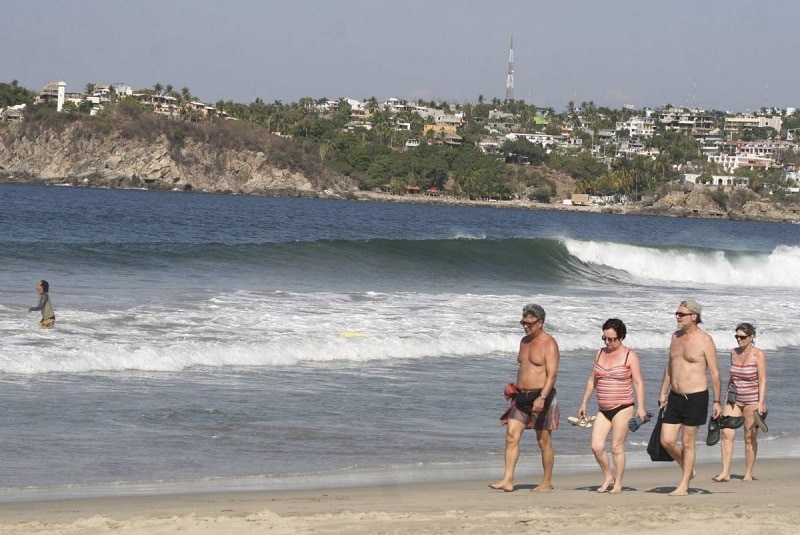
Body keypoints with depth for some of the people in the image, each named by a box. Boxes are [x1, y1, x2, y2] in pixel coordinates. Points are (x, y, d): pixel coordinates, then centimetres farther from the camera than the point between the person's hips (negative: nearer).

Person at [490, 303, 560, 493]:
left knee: (544, 441, 2)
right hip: (521, 397, 7)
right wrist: (515, 387, 16)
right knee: (511, 436, -4)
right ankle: (507, 480, -6)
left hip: (541, 396, -7)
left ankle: (547, 483, 13)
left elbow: (552, 374, -20)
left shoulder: (549, 344, -11)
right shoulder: (524, 341, 14)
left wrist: (542, 398, -30)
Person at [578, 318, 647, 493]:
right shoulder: (600, 353, 12)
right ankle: (608, 477, 16)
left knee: (617, 447, -4)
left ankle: (618, 484, 8)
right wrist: (584, 403, 17)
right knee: (596, 446, -5)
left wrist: (640, 407, -17)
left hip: (623, 408, -5)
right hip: (603, 409, 5)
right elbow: (592, 380, 19)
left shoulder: (630, 356, -4)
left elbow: (638, 382, -8)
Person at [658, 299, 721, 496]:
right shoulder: (676, 337, 10)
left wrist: (717, 402, -9)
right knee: (666, 440, 2)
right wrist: (663, 393, 16)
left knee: (687, 442, 0)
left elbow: (714, 372, -8)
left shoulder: (705, 341, -10)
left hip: (695, 397, -6)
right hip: (675, 397, 6)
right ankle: (688, 470, 26)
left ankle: (683, 486, 9)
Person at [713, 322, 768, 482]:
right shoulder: (734, 353, 8)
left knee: (750, 438, 1)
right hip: (734, 399, 5)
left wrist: (761, 403, -18)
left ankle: (748, 474, 11)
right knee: (727, 433, -8)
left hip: (752, 400, -5)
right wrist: (727, 398, 16)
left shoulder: (758, 355, -8)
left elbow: (762, 380, -11)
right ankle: (725, 472, -9)